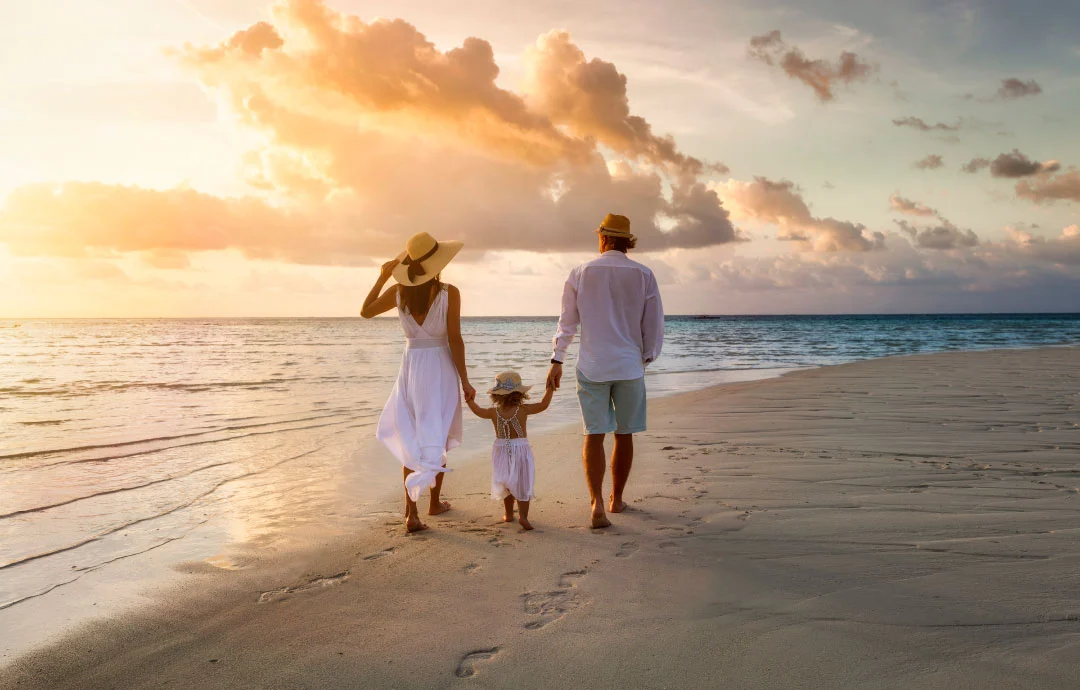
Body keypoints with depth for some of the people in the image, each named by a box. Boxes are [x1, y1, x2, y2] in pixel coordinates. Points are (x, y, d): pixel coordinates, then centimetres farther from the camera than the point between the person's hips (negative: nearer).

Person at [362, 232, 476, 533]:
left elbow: (365, 311, 12)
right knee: (438, 439, 16)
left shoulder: (398, 292, -3)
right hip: (441, 370, -2)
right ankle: (435, 502, 29)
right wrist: (465, 381, -6)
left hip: (410, 369, 2)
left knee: (412, 440, 10)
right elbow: (455, 340, -13)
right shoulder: (449, 293, -13)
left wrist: (381, 276, 17)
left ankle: (411, 511, 1)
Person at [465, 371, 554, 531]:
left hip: (501, 451, 3)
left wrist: (470, 399, 26)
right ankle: (523, 516, -3)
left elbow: (478, 411, 13)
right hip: (520, 452, -3)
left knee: (506, 485, 18)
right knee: (522, 485, 4)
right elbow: (543, 404, -1)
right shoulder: (523, 409, -12)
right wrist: (549, 389, 10)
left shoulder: (494, 412, -5)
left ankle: (508, 514, 28)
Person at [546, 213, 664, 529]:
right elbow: (654, 325, 2)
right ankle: (616, 500, 26)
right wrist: (647, 357, 18)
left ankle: (597, 504, -14)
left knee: (594, 434, 1)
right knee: (624, 434, 14)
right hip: (629, 366, 0)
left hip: (592, 366, 0)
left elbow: (567, 322, 2)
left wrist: (557, 361, 8)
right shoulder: (643, 275, -1)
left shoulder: (581, 273, -1)